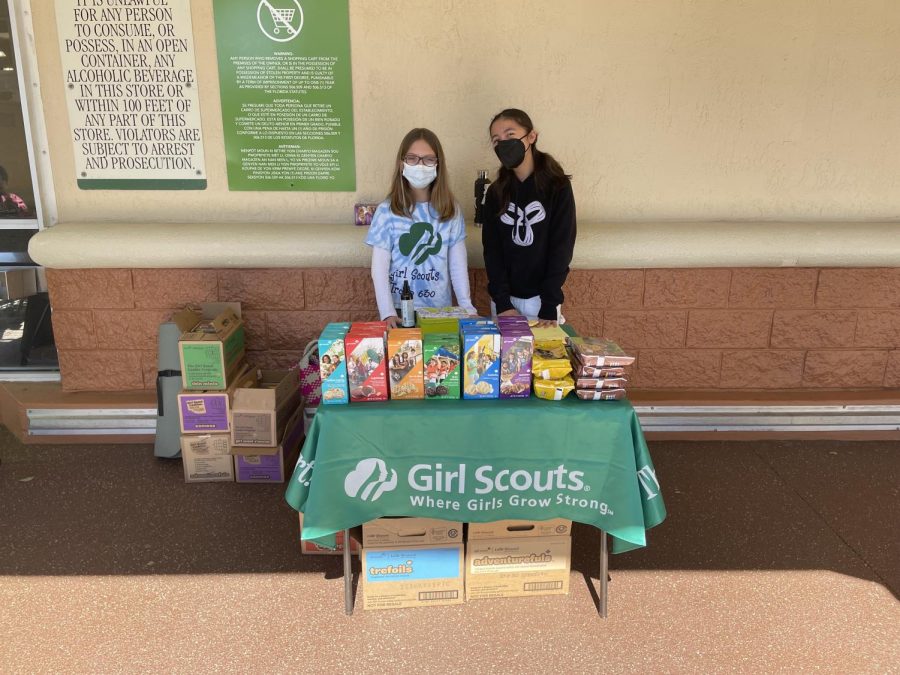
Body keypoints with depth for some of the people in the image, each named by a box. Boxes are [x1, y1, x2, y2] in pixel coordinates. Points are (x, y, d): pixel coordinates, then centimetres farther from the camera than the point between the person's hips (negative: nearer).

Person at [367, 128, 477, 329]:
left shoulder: (451, 210, 1)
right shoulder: (387, 211, -6)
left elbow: (458, 265, 1)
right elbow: (379, 267, -8)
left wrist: (467, 307, -7)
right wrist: (387, 312, -17)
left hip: (440, 309, 2)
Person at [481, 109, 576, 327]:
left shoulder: (558, 187, -6)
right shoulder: (496, 192, 3)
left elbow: (561, 248, -10)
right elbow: (491, 249, -2)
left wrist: (550, 307, -16)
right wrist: (502, 302, -12)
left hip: (542, 299, -2)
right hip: (505, 298, 3)